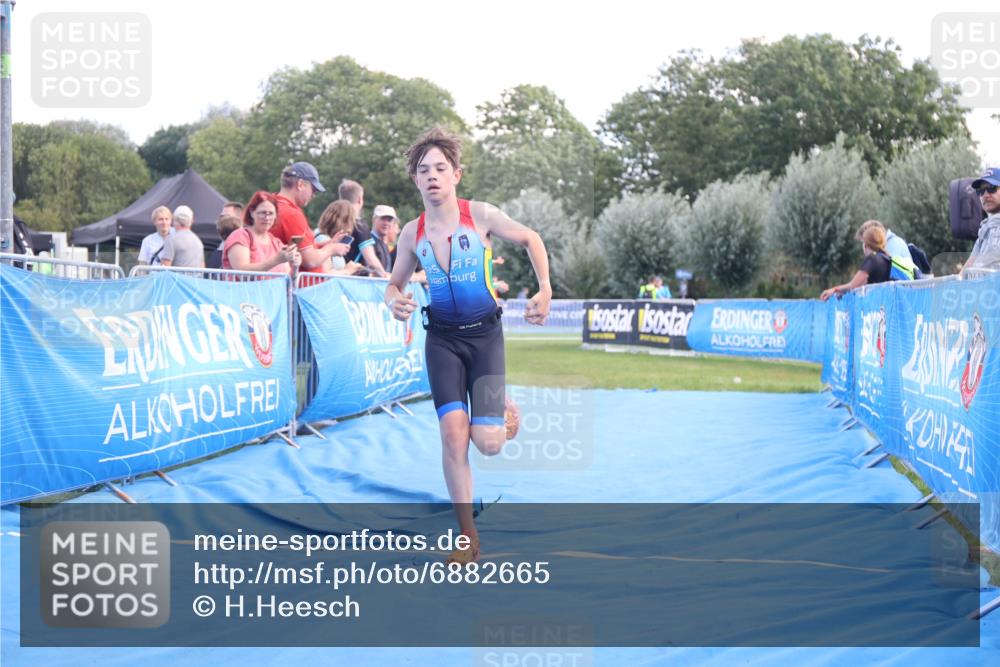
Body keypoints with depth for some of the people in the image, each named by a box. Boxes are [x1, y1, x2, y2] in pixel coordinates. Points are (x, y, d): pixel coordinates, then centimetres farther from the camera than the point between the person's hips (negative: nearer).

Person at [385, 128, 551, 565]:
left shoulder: (480, 215, -10)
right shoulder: (412, 233, -2)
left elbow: (530, 239, 4)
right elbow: (395, 283, 11)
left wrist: (545, 290, -8)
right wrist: (395, 302, -13)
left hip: (485, 334, -2)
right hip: (442, 337, 2)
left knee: (487, 444, -10)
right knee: (453, 434, -14)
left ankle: (504, 417, 31)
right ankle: (468, 536, 1)